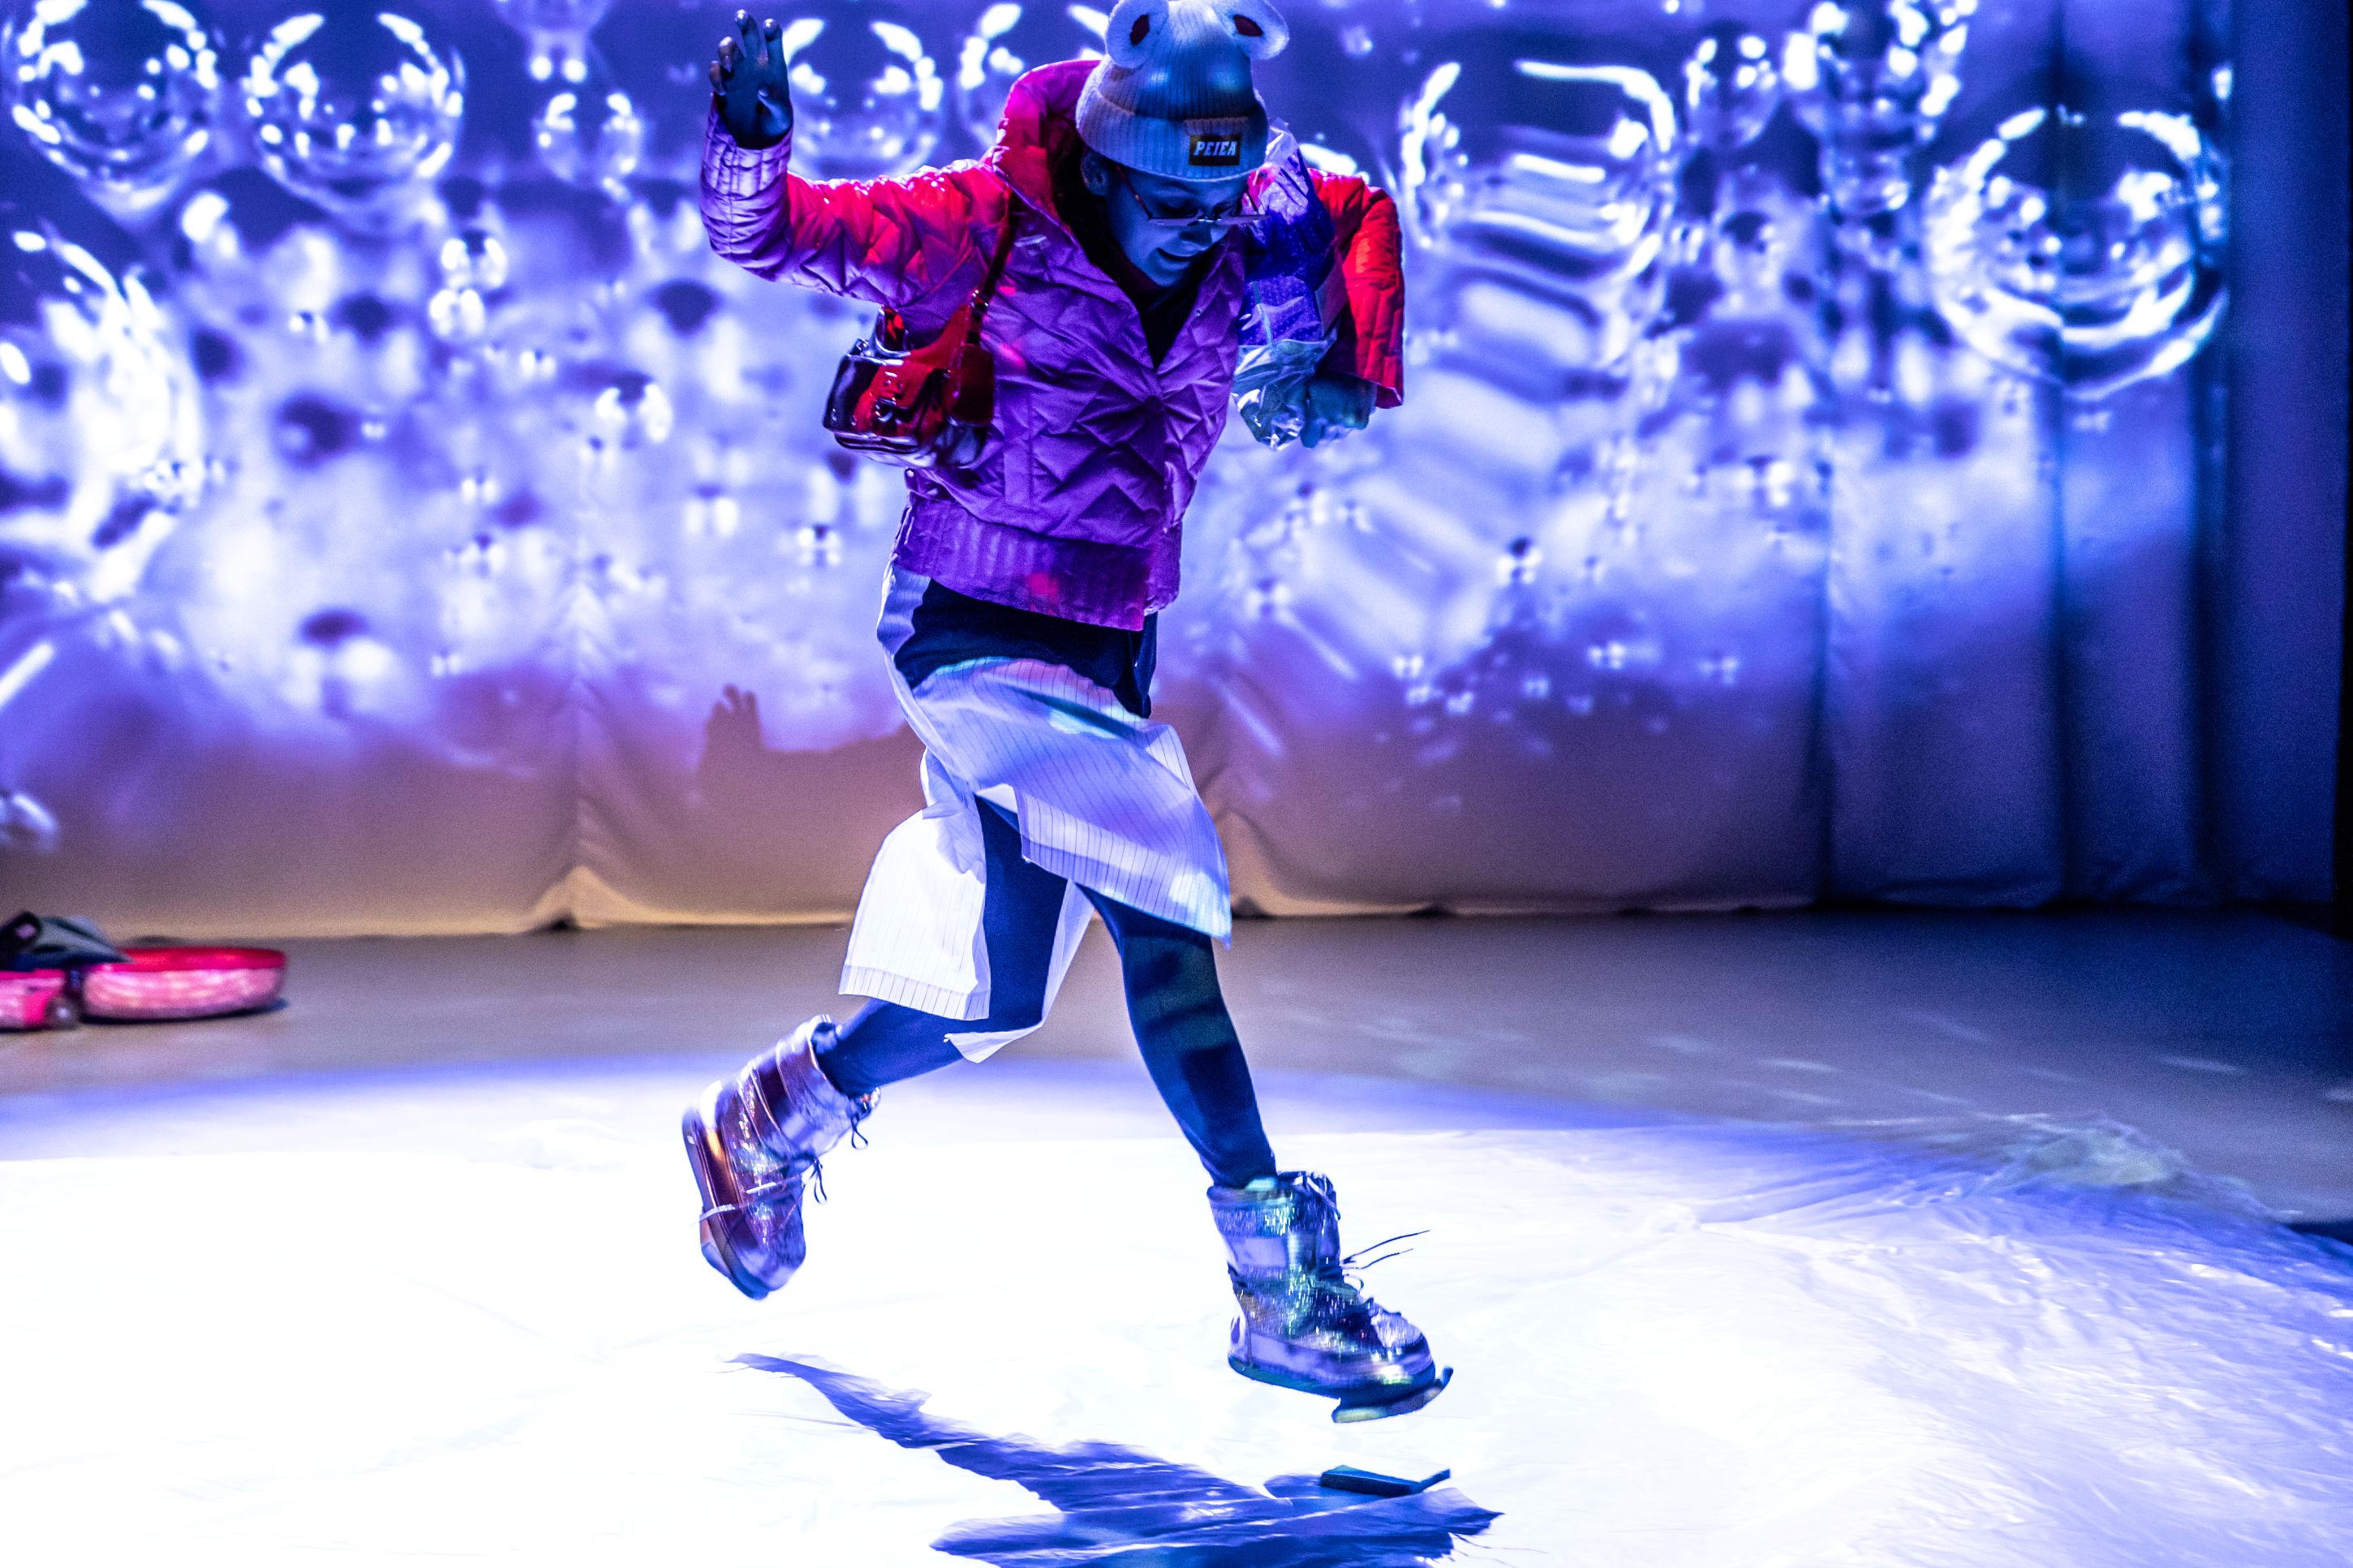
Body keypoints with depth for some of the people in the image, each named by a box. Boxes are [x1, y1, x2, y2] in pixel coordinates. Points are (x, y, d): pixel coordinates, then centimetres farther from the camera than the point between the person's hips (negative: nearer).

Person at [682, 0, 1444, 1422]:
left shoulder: (1250, 236, -2)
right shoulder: (989, 224, -15)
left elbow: (1364, 210, 17)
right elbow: (774, 232, -18)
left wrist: (1355, 366, 2)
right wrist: (752, 135, -39)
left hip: (1111, 648, 7)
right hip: (976, 631, -6)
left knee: (995, 999, 9)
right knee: (1163, 914, -19)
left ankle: (767, 1120, 35)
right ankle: (1281, 1284, -10)